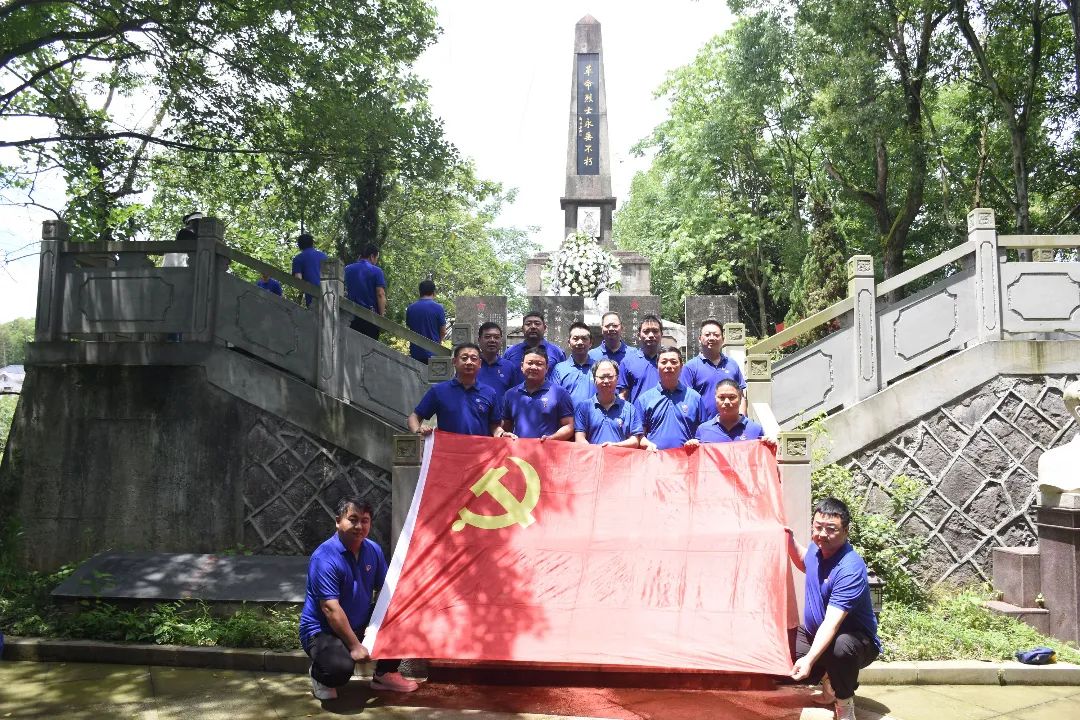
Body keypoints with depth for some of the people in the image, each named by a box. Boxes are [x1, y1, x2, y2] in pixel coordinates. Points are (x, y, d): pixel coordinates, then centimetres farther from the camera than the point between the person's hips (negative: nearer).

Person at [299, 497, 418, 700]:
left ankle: (385, 674, 15)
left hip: (360, 625, 7)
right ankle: (320, 676, 5)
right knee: (341, 667, -34)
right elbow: (331, 609, -27)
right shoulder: (325, 558, -24)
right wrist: (355, 646, -27)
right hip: (322, 631, -7)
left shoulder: (373, 550, -1)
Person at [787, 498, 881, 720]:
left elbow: (832, 623, -36)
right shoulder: (818, 548, -5)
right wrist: (790, 541, 4)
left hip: (855, 638, -7)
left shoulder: (850, 569, -29)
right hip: (814, 633, 8)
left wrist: (810, 659, -46)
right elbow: (805, 564, 23)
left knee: (840, 648, -41)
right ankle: (827, 679, 15)